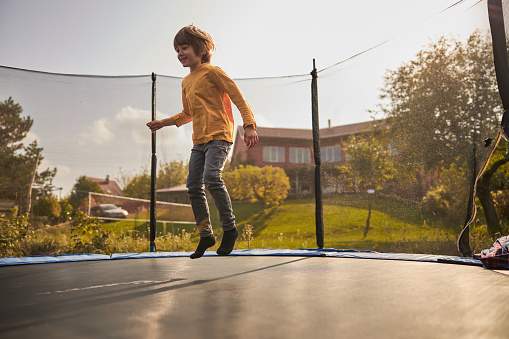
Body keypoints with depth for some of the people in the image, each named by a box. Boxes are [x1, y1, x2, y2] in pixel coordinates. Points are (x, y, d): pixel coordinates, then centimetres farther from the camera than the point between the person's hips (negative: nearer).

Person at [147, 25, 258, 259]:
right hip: (199, 140, 8)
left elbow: (239, 98, -6)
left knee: (211, 177, -26)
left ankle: (229, 228, -11)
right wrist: (163, 123, 25)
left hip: (219, 136, -8)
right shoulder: (186, 82, 21)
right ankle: (206, 235, 11)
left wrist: (249, 125, -17)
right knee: (193, 185, 0)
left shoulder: (212, 72, -1)